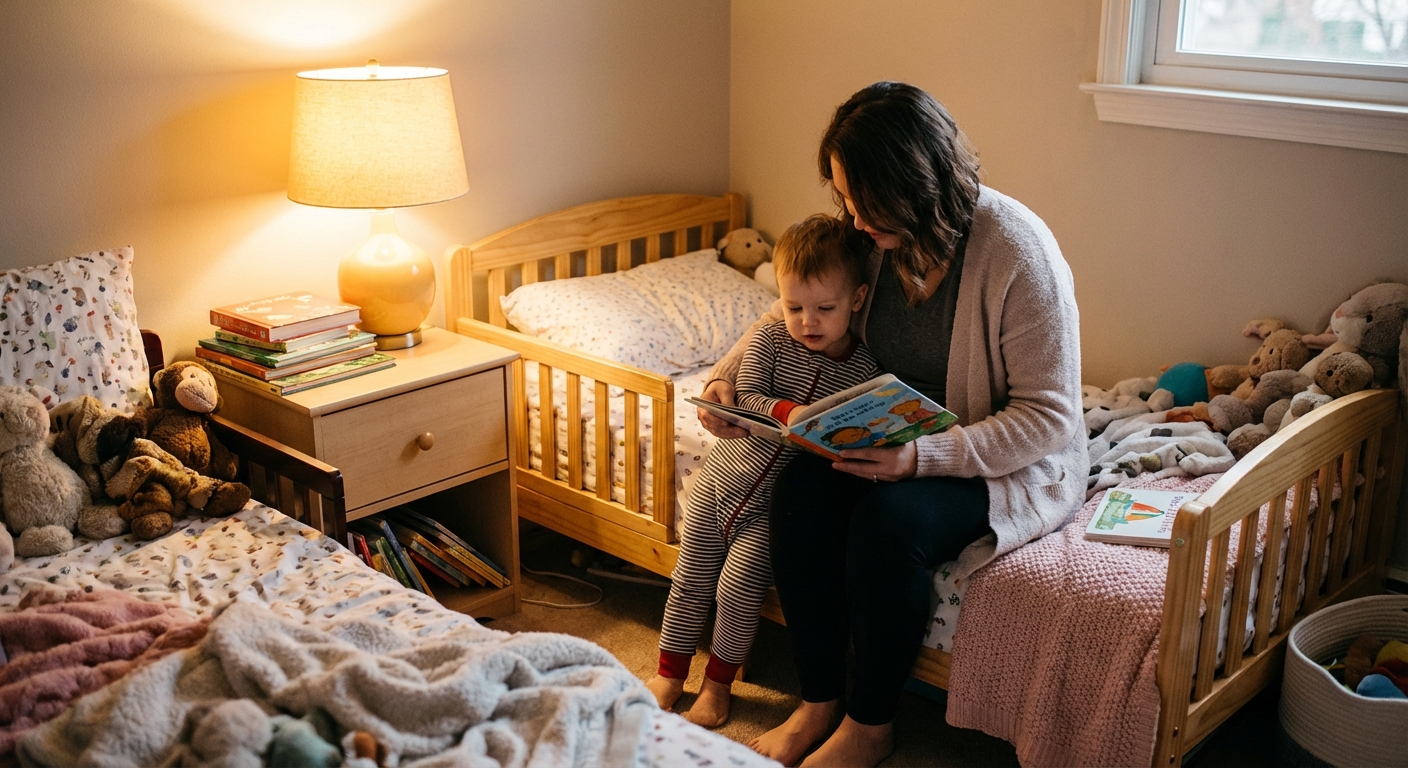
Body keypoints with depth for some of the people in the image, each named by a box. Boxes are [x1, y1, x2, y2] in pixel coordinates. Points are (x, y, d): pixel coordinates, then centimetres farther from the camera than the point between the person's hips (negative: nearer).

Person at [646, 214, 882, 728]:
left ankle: (719, 681, 17)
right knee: (690, 580, 8)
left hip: (776, 503, -2)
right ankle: (669, 675, 28)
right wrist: (787, 412, -33)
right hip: (723, 476, 3)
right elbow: (747, 398, -15)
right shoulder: (769, 342, -4)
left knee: (738, 588, -10)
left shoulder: (866, 369, -7)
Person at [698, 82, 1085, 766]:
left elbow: (1048, 416, -22)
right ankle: (818, 703, -8)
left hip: (1010, 463, -5)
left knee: (889, 517, -32)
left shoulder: (1019, 253, -24)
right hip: (895, 443, 6)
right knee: (800, 487, -23)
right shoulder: (872, 235, -6)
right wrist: (726, 376, -7)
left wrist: (925, 456, -34)